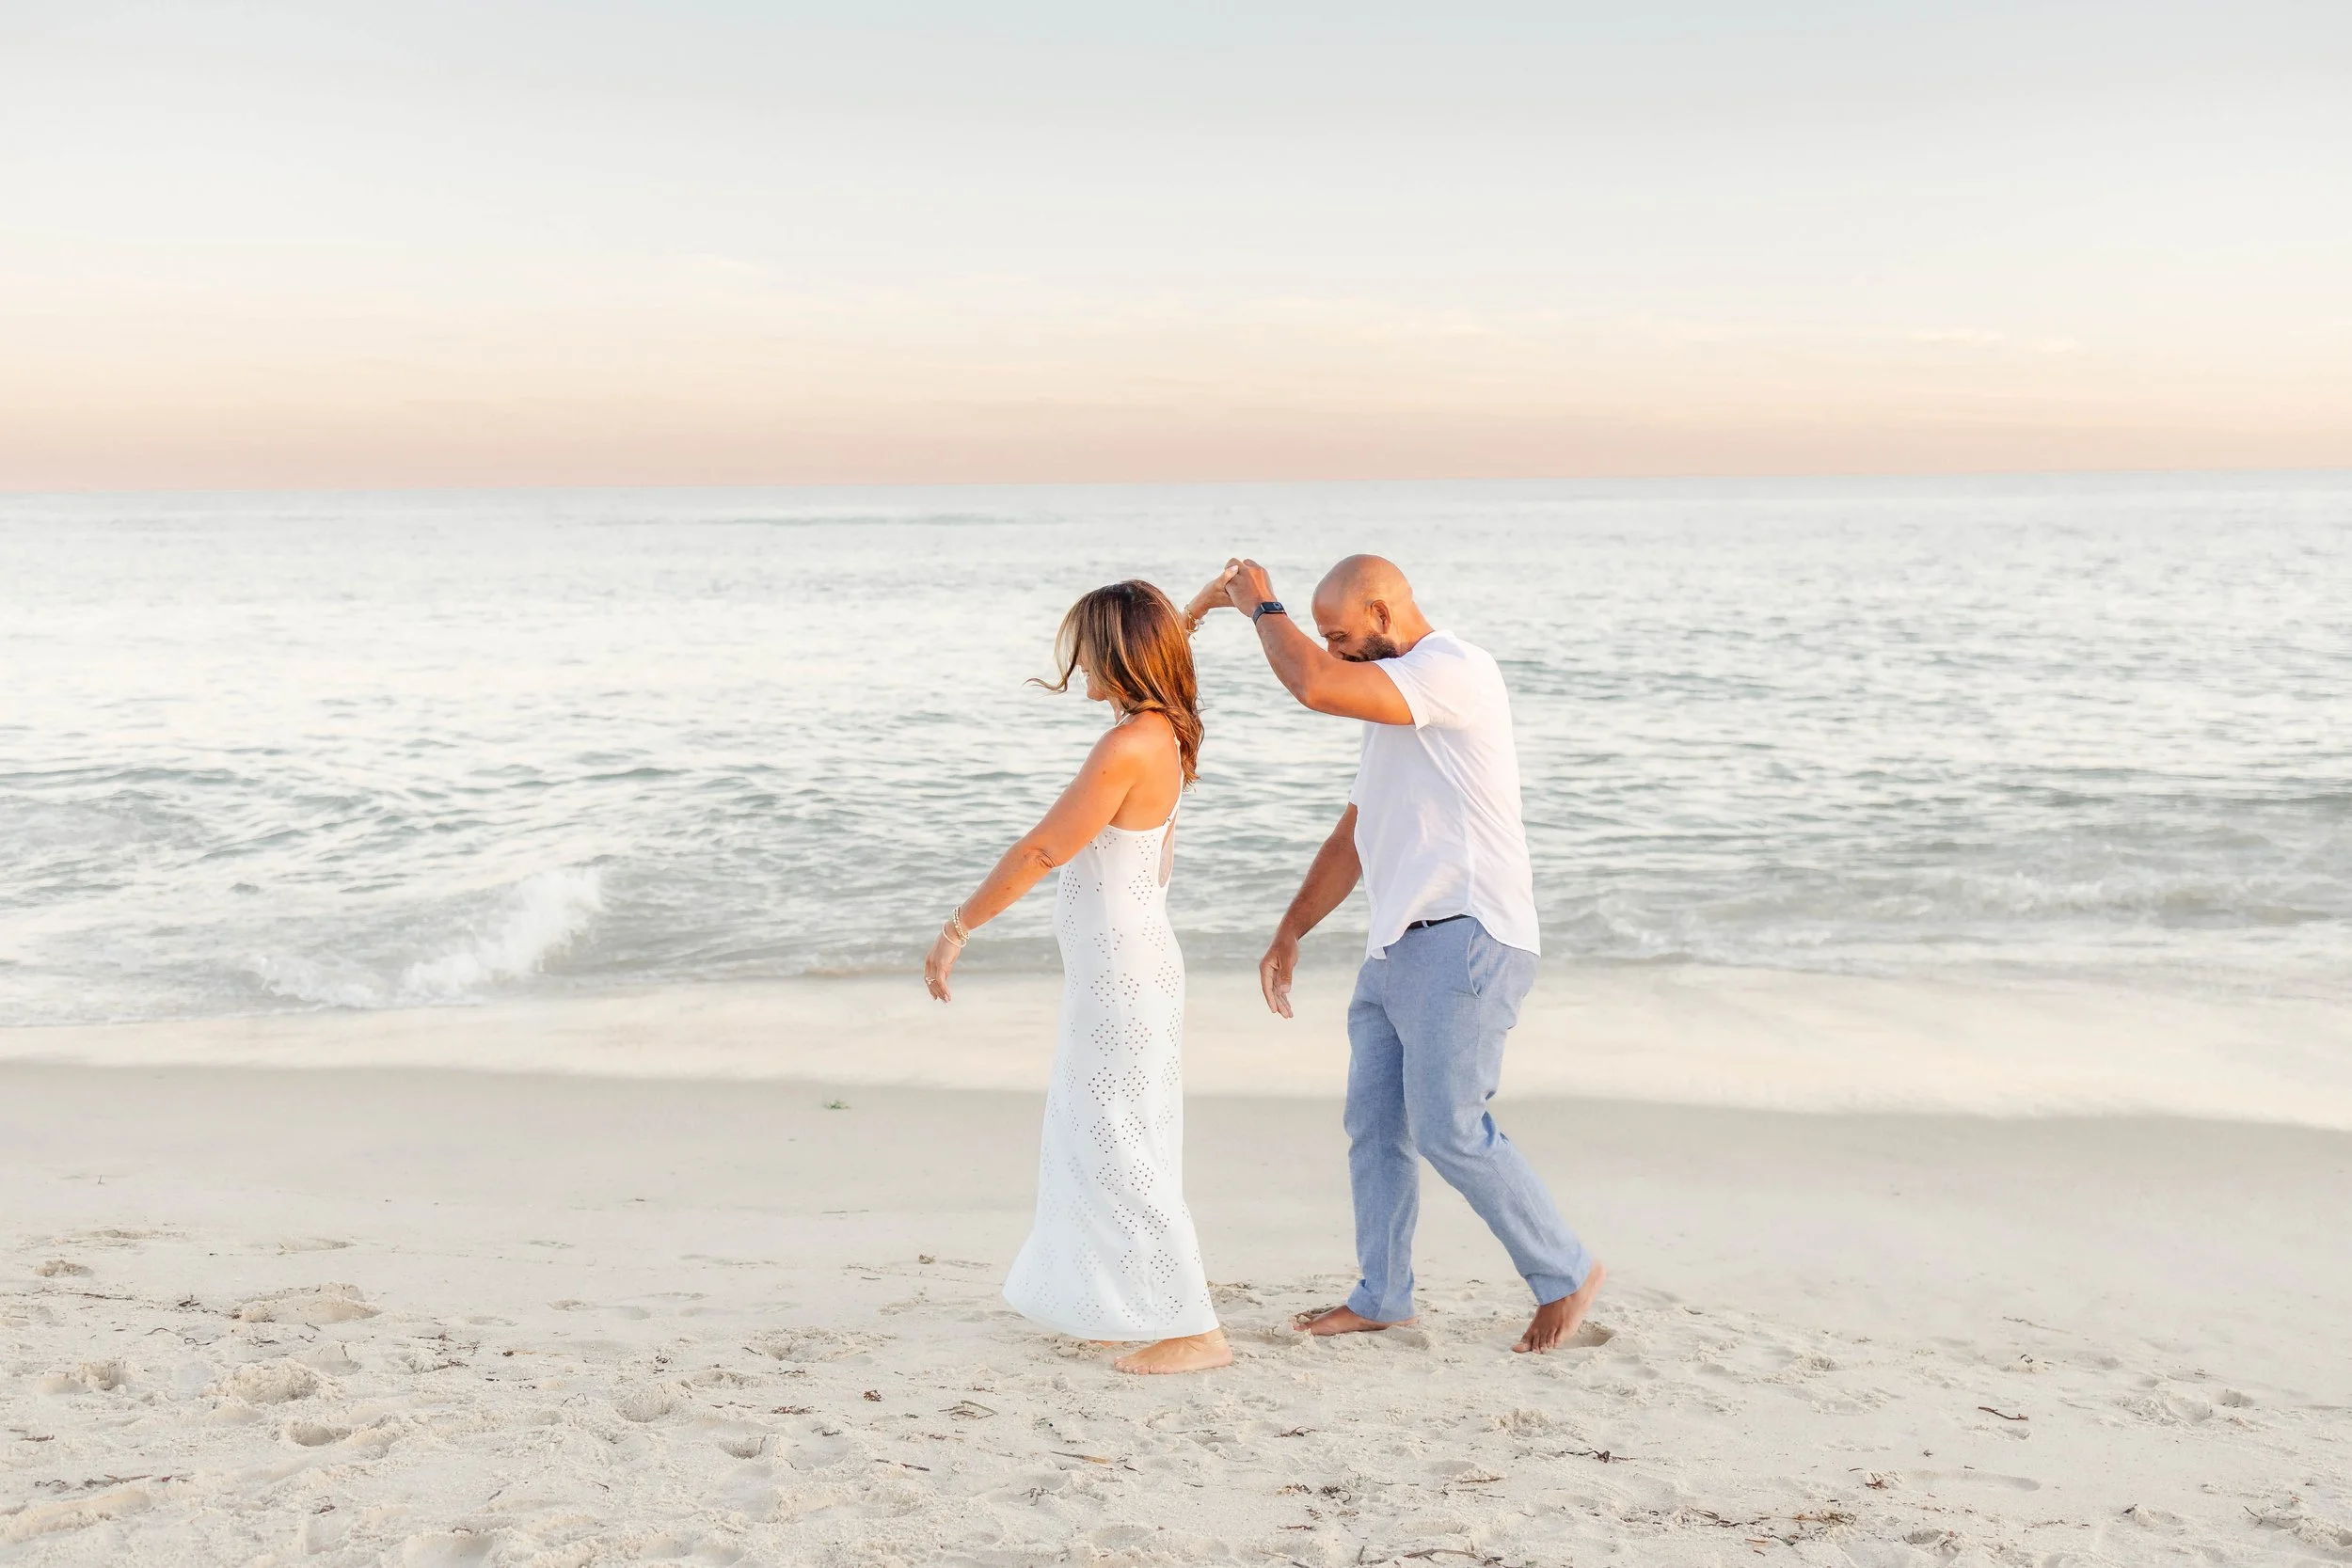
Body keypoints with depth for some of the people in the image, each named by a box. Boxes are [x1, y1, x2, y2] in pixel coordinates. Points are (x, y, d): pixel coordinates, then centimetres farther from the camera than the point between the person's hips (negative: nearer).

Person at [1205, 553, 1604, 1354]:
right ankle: (1382, 1297, 17)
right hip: (1397, 947, 10)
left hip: (1465, 939, -10)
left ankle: (1565, 1274, 5)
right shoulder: (1394, 707, 21)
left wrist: (1263, 607, -7)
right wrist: (1289, 932, 22)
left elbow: (1315, 686, -24)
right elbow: (1351, 837, 26)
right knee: (1373, 1127, 8)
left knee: (1451, 1131, -10)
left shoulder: (1457, 670, -12)